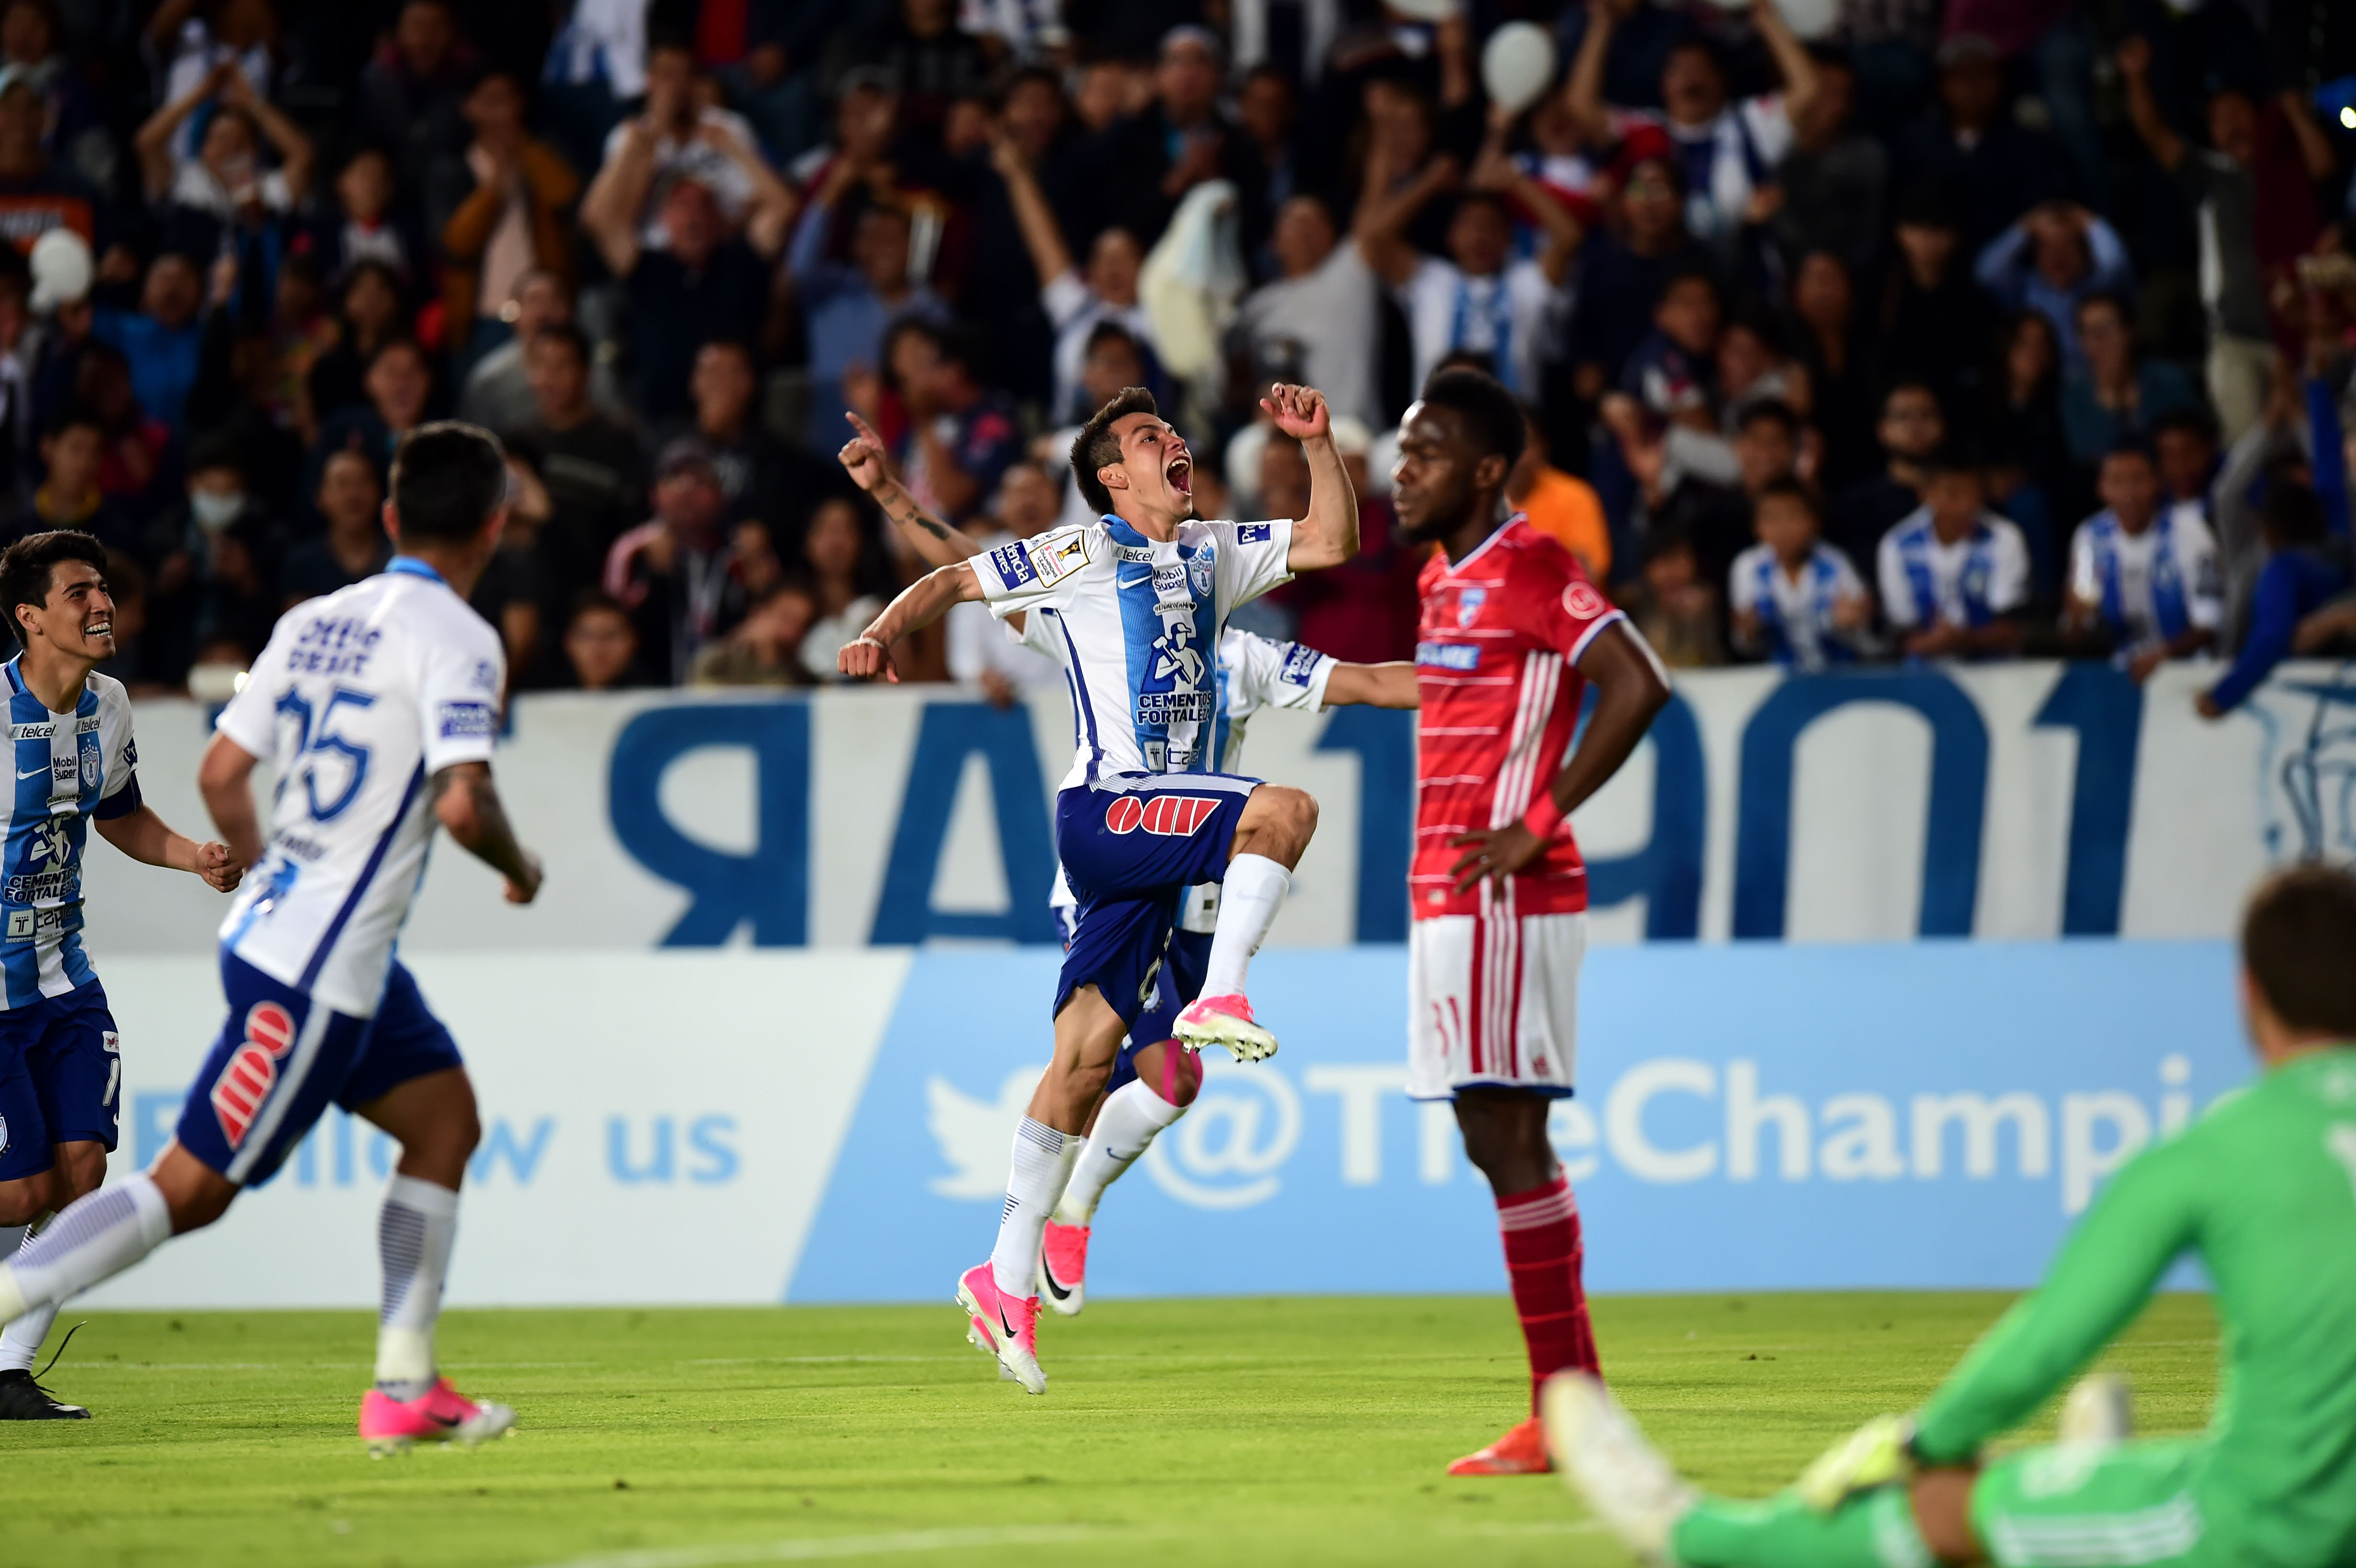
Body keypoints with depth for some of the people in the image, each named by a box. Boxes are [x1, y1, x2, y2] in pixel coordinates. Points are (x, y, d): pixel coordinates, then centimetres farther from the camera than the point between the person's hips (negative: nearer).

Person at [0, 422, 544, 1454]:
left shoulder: (315, 622, 9)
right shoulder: (458, 640, -14)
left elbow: (221, 772, 11)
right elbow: (462, 803, -25)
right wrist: (518, 867, -4)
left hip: (267, 929, 9)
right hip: (323, 969, -9)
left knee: (445, 1120, 16)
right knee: (194, 1187, -5)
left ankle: (405, 1389, 16)